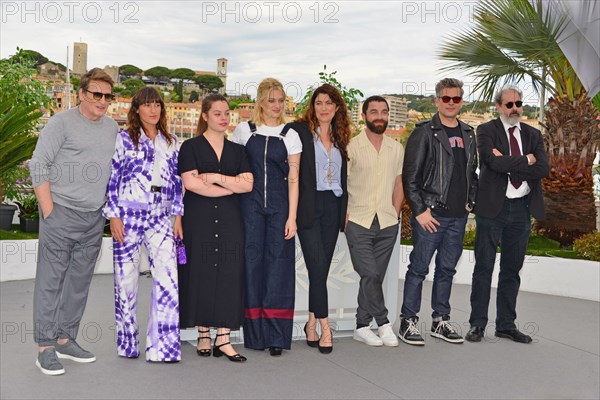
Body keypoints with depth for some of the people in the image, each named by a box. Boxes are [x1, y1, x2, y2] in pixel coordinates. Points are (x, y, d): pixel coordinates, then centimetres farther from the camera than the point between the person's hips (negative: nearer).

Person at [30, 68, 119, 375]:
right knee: (51, 280, -1)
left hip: (94, 218, 6)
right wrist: (48, 211, -12)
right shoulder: (62, 122, -5)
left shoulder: (112, 128, 13)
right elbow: (38, 166, -8)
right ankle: (45, 347, 6)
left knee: (80, 281, 11)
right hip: (62, 213, -6)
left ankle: (65, 339, 23)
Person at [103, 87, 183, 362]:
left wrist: (178, 215, 8)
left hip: (160, 218, 3)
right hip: (128, 215, -3)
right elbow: (111, 178, -2)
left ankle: (162, 346, -2)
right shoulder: (124, 139, 2)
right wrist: (114, 216, -8)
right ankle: (127, 343, 19)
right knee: (126, 278, 4)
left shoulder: (171, 142, 13)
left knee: (168, 279, -9)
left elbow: (176, 181, 14)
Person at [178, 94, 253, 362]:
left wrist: (216, 177, -9)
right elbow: (191, 183, -11)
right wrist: (232, 187, -7)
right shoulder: (191, 147, 4)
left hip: (230, 221, 3)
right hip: (199, 220, -3)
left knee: (229, 275, -2)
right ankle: (204, 336, 12)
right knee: (201, 274, 0)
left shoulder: (237, 150, 15)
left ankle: (223, 339, 2)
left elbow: (248, 184, 2)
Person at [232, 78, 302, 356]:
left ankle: (276, 336, 4)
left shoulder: (290, 135, 7)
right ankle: (255, 334, 8)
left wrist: (292, 217, -4)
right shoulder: (244, 130, 8)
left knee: (278, 263, -2)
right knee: (252, 259, 0)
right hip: (250, 203, 0)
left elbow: (293, 179, 3)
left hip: (279, 205, 0)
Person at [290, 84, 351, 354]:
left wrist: (345, 209, 12)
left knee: (322, 268, 7)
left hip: (333, 207, 5)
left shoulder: (340, 137, 15)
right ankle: (324, 326, -2)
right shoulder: (299, 131, -2)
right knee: (318, 267, -9)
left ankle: (311, 325, 16)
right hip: (309, 206, -5)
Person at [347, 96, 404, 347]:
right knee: (370, 275, -12)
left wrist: (395, 213, 6)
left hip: (387, 224, 4)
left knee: (374, 277, 6)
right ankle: (383, 323, 4)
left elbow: (399, 184, 15)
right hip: (358, 223, -4)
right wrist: (345, 215, -6)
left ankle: (362, 326, 17)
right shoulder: (351, 147, -2)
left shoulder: (396, 149, 11)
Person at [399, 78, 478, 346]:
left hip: (458, 217, 6)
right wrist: (420, 210, -13)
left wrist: (469, 202, 11)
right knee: (419, 268, 0)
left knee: (447, 269, 13)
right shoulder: (424, 133, -6)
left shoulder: (468, 134, 14)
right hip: (430, 215, -6)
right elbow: (410, 176, -10)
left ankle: (441, 321, 23)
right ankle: (408, 321, 11)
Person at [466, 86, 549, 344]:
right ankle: (478, 324, 13)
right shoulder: (486, 131, -2)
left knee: (512, 270, 11)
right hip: (492, 207, -4)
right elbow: (494, 162, -19)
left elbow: (543, 170, -5)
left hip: (522, 208, 4)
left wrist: (508, 163, -12)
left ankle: (506, 324, 21)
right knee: (484, 268, 3)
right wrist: (526, 160, -10)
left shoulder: (533, 135, 10)